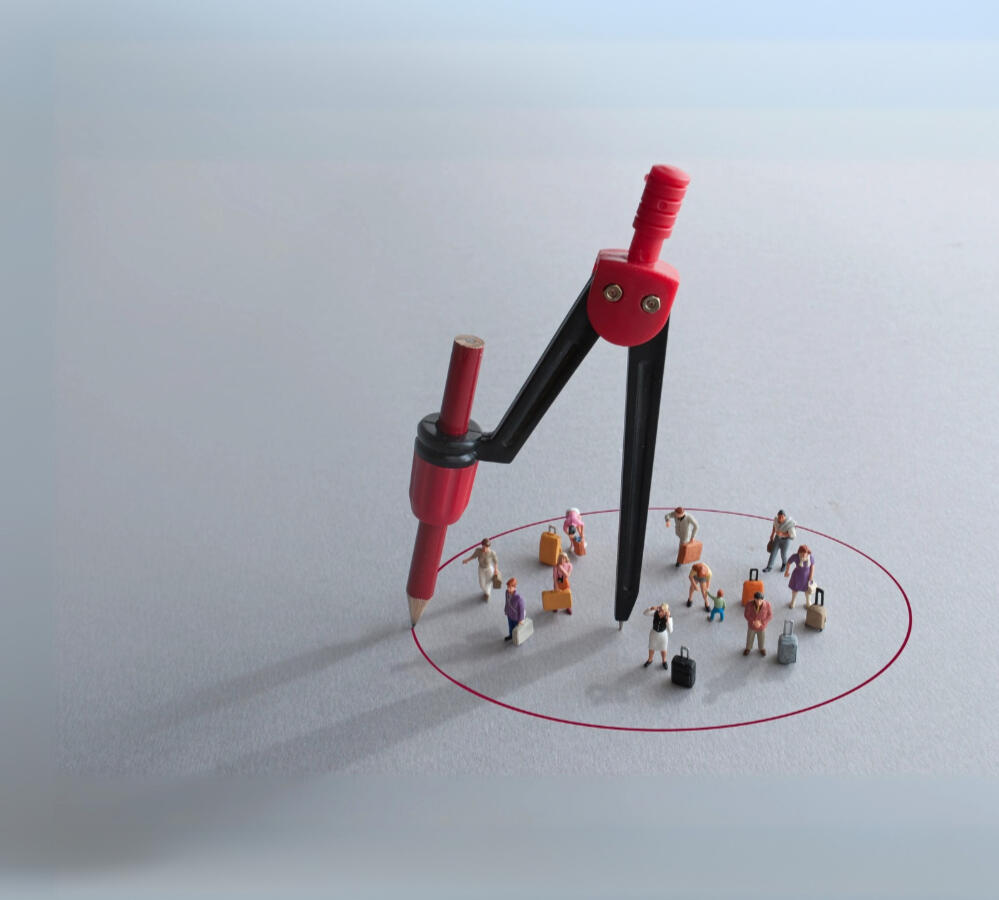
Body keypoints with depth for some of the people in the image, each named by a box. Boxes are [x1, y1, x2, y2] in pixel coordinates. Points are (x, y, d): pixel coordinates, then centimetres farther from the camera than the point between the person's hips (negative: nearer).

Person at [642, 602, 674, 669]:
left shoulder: (669, 618, -33)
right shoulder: (655, 613, -27)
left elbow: (670, 631, -39)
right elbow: (645, 613, -30)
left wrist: (668, 619, -49)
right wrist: (651, 608, -49)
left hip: (663, 634, -2)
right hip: (654, 633, 2)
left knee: (663, 649, 24)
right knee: (651, 648, 25)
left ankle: (664, 661, 54)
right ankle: (649, 660, 54)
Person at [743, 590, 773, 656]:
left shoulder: (767, 605, -29)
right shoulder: (749, 605, -30)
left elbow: (770, 615, -15)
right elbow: (747, 615, -16)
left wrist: (761, 622, -24)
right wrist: (753, 622, -29)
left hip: (762, 626, 0)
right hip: (751, 626, 0)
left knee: (762, 638, 25)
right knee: (750, 638, 25)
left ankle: (762, 649, 55)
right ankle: (748, 648, 54)